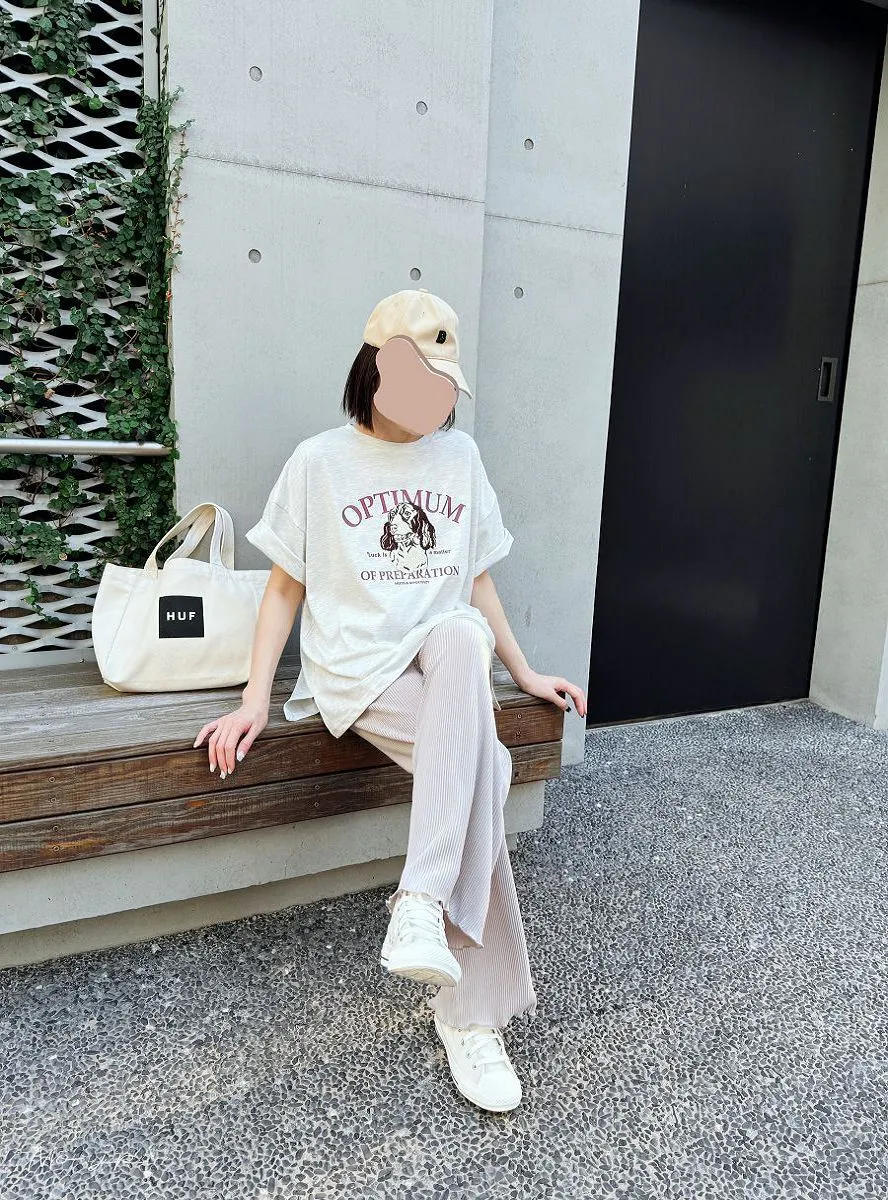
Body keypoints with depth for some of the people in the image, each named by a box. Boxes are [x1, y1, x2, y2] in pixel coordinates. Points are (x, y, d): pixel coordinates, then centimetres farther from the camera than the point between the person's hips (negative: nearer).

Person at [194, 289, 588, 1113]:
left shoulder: (460, 457, 12)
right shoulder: (320, 462, 2)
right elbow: (285, 588, 3)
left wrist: (526, 674, 13)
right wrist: (254, 700, -8)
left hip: (445, 657, 4)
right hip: (356, 673, -3)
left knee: (458, 634, -34)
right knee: (480, 768, -29)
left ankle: (423, 900, -31)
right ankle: (473, 1010, -16)